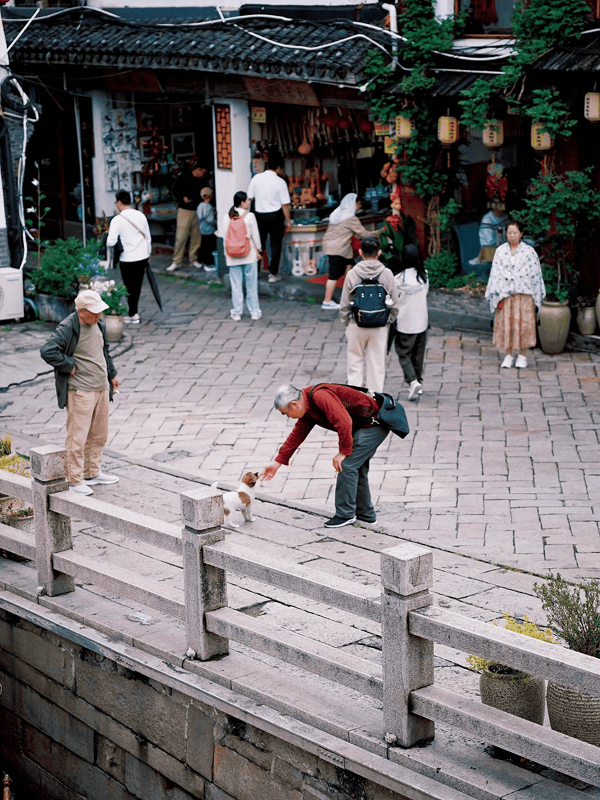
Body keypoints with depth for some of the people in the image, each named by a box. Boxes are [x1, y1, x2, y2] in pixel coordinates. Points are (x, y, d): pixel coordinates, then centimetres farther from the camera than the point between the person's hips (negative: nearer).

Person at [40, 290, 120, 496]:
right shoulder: (67, 329, -17)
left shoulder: (97, 324, 10)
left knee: (99, 435, 15)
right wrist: (69, 366, -19)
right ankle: (74, 480, 3)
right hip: (80, 391, -8)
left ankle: (92, 473, 28)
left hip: (101, 388, 8)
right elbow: (47, 351, -28)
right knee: (77, 436, -4)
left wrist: (111, 374, 28)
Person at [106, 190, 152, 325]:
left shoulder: (117, 220, -14)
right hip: (142, 257, 5)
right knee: (137, 285, 14)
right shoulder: (141, 216, 2)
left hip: (127, 259, -5)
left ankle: (133, 315, 12)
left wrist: (107, 240, 6)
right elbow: (147, 237, 10)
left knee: (130, 287, 5)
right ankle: (133, 312, 23)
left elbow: (111, 242, -18)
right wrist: (148, 255, 21)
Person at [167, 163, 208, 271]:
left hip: (198, 210, 3)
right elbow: (175, 190, 3)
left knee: (196, 236, 3)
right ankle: (176, 262, 2)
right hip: (185, 210, -3)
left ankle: (194, 259, 17)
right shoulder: (184, 176, -4)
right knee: (181, 236, -5)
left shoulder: (203, 180, 5)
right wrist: (182, 198, -14)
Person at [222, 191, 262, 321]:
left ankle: (237, 313, 10)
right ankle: (254, 312, 13)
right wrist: (257, 250, 8)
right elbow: (255, 235, -4)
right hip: (249, 255, -2)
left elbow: (225, 237, 4)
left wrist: (226, 253, 13)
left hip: (233, 256, 2)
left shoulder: (227, 217, 0)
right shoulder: (249, 216, -9)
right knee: (251, 284, 7)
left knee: (236, 285, 7)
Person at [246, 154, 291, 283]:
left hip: (260, 215, 3)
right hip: (275, 215, -3)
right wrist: (288, 221, -2)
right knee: (276, 245, 7)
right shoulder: (280, 182, -11)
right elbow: (285, 204, -10)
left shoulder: (256, 178, -3)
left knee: (259, 244, 14)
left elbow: (249, 198, 1)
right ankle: (273, 274, 8)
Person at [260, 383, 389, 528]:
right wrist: (277, 463, 20)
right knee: (357, 467, 16)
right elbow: (296, 435, 18)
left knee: (347, 465, -9)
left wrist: (343, 452, -20)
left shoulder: (320, 396, -25)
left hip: (374, 422, -10)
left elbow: (344, 422, -32)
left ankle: (345, 515, 2)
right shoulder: (307, 408, 8)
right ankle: (365, 514, 27)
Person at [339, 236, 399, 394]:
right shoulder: (387, 274, -5)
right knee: (377, 364, 8)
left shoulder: (352, 274, -7)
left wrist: (346, 322, 12)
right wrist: (388, 321, 14)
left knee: (355, 362, 9)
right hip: (380, 327, 0)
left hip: (356, 324, 0)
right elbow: (394, 305, 0)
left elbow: (344, 305, -1)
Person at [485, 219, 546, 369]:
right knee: (506, 324, 2)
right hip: (505, 293, 1)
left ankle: (522, 355, 10)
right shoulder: (500, 251, 4)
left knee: (523, 323, -1)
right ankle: (508, 355, 12)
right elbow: (496, 274, 3)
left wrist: (535, 297, -1)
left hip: (523, 294, -1)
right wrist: (497, 296, -4)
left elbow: (535, 274, 3)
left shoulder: (529, 252, 1)